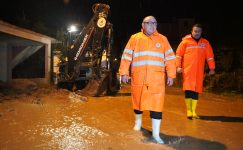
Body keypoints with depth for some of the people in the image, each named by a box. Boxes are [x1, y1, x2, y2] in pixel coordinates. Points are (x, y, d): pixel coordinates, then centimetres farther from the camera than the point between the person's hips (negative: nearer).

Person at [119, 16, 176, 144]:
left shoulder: (163, 39, 10)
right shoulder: (135, 38, 8)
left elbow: (170, 58, 8)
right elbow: (126, 57, 6)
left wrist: (170, 75, 3)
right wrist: (124, 73, 0)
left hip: (157, 79, 0)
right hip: (138, 78, 1)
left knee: (156, 104, -4)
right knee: (137, 101, 14)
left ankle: (155, 133, 5)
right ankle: (138, 122, 41)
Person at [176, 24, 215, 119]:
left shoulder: (205, 43, 8)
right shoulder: (185, 41, 1)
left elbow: (210, 56, 10)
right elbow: (179, 54, 2)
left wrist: (212, 68, 6)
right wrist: (178, 66, -5)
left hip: (199, 71, 3)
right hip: (187, 70, -3)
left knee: (196, 91, 7)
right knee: (188, 90, -4)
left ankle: (193, 111, 18)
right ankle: (189, 111, 7)